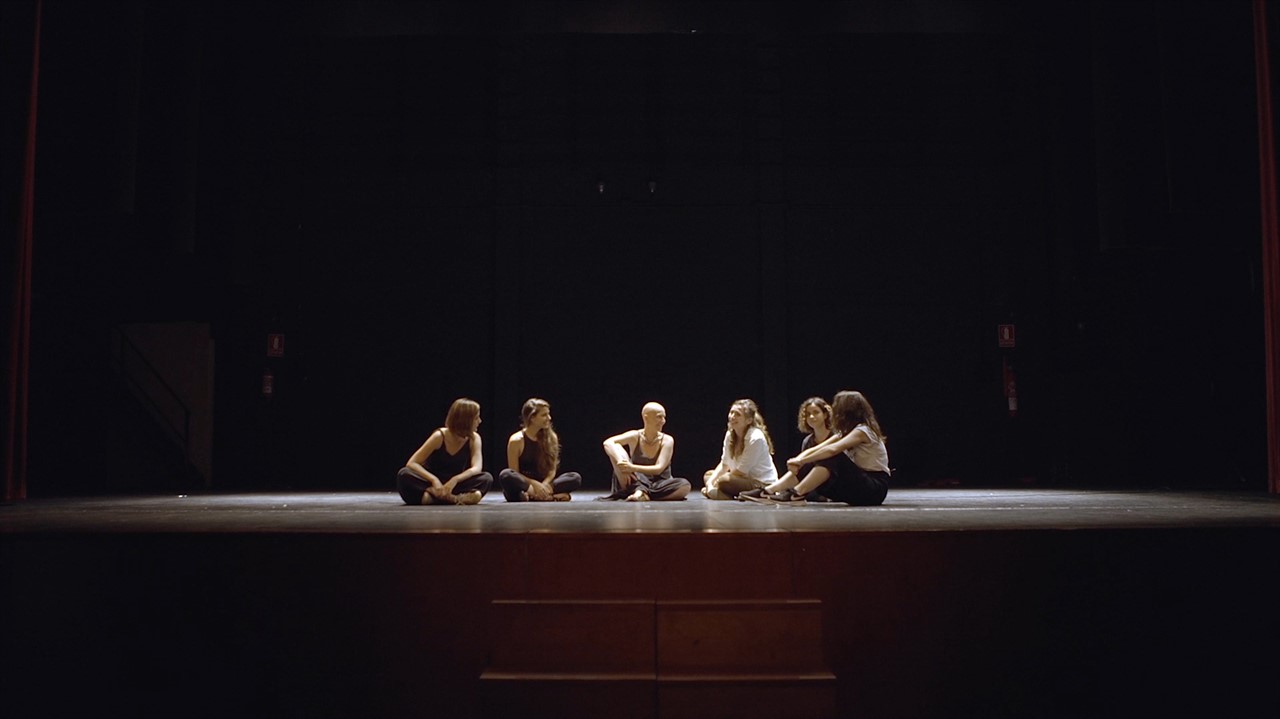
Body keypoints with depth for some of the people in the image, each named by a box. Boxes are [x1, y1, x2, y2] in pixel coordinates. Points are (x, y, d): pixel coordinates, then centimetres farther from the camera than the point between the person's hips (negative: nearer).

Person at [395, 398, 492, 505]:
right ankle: (456, 499, -44)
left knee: (487, 478, -24)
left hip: (453, 485, 2)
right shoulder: (439, 436, -13)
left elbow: (477, 468, -19)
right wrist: (434, 480, -35)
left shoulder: (474, 438, -5)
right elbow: (411, 463, -18)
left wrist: (455, 480, -38)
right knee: (404, 475, -33)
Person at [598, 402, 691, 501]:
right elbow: (608, 443, -19)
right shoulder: (635, 436, -4)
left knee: (685, 485, -32)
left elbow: (658, 469, -18)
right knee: (615, 447, -19)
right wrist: (620, 462, -36)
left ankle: (640, 494, -33)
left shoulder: (667, 440, -6)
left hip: (659, 486, 0)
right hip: (637, 483, 0)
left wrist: (633, 468, -32)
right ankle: (639, 491, -33)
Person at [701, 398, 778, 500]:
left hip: (763, 484, -9)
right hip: (746, 479, 9)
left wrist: (716, 483, -14)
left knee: (724, 481, -31)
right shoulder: (729, 434, 2)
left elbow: (741, 471, -20)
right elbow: (724, 464, 5)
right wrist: (710, 481, -11)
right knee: (708, 475, 9)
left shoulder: (756, 439, -22)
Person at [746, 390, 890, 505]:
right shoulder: (845, 433, 14)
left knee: (832, 458, -29)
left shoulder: (863, 430, -14)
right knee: (807, 468, -6)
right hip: (859, 484, 8)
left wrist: (801, 461, -25)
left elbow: (832, 450, -30)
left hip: (875, 488, -8)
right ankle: (769, 491, -18)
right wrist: (798, 460, -18)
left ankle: (797, 494, -32)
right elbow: (814, 450, 1)